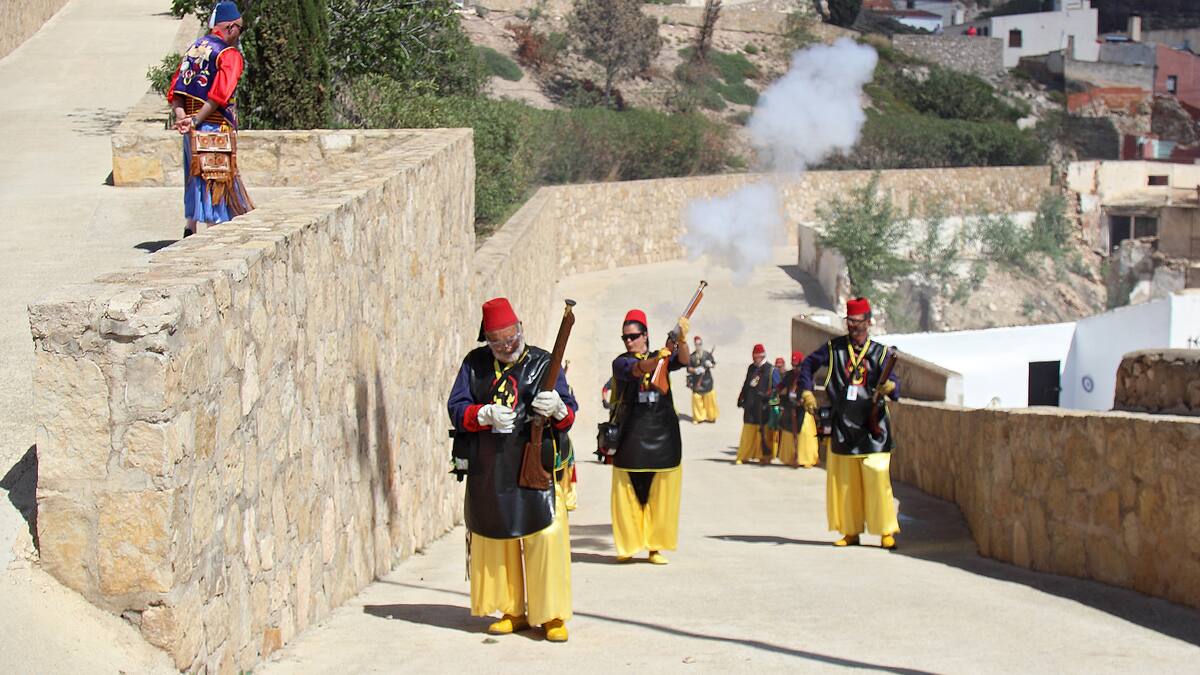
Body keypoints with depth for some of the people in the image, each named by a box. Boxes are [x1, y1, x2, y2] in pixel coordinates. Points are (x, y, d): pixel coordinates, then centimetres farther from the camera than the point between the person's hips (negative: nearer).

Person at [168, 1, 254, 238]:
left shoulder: (193, 48, 14)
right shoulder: (230, 54, -9)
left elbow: (175, 91, 6)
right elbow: (219, 95, -21)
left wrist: (182, 117, -5)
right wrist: (195, 121, -21)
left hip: (194, 131, 7)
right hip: (217, 128, -7)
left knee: (196, 179, 17)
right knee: (217, 181, -2)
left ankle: (190, 230, 17)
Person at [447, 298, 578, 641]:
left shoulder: (544, 363, 5)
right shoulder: (475, 364, 9)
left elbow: (569, 416, 3)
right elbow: (456, 409, 3)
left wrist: (557, 409, -21)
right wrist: (485, 414, -17)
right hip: (487, 470, 2)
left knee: (546, 536, -10)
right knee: (494, 539, 6)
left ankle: (552, 615, -1)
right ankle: (511, 612, 20)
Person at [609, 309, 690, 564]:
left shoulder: (663, 357, 10)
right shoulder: (621, 362, 1)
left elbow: (684, 361, -10)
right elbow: (637, 370, -20)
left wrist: (681, 339, -30)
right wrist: (657, 358, -40)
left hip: (662, 435, 2)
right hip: (630, 436, -2)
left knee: (661, 494, 1)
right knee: (628, 493, -1)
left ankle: (655, 546, 9)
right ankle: (628, 546, 9)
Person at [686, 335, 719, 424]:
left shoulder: (707, 354, 0)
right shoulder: (692, 356, -2)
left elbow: (713, 364, 6)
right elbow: (688, 368, 0)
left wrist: (710, 364, -16)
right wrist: (695, 370, -17)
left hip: (707, 380, 0)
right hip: (696, 381, 0)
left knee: (709, 398, 1)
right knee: (696, 398, 1)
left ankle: (710, 416, 16)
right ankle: (698, 417, 14)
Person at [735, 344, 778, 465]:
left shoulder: (770, 370, -2)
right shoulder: (751, 368, 15)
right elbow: (746, 384, 22)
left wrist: (767, 396, -13)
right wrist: (741, 398, 19)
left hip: (763, 406, -5)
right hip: (750, 406, 5)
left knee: (763, 432, -3)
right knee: (748, 432, 4)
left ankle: (765, 456, 5)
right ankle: (743, 456, 5)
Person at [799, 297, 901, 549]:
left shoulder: (879, 353, 3)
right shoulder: (834, 347, 6)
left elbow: (895, 389, -4)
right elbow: (808, 365, 16)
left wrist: (890, 387, -28)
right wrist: (807, 393, 3)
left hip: (872, 429, -2)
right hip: (842, 427, 2)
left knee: (877, 480, -10)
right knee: (843, 482, 6)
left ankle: (887, 531, -3)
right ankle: (850, 531, 16)